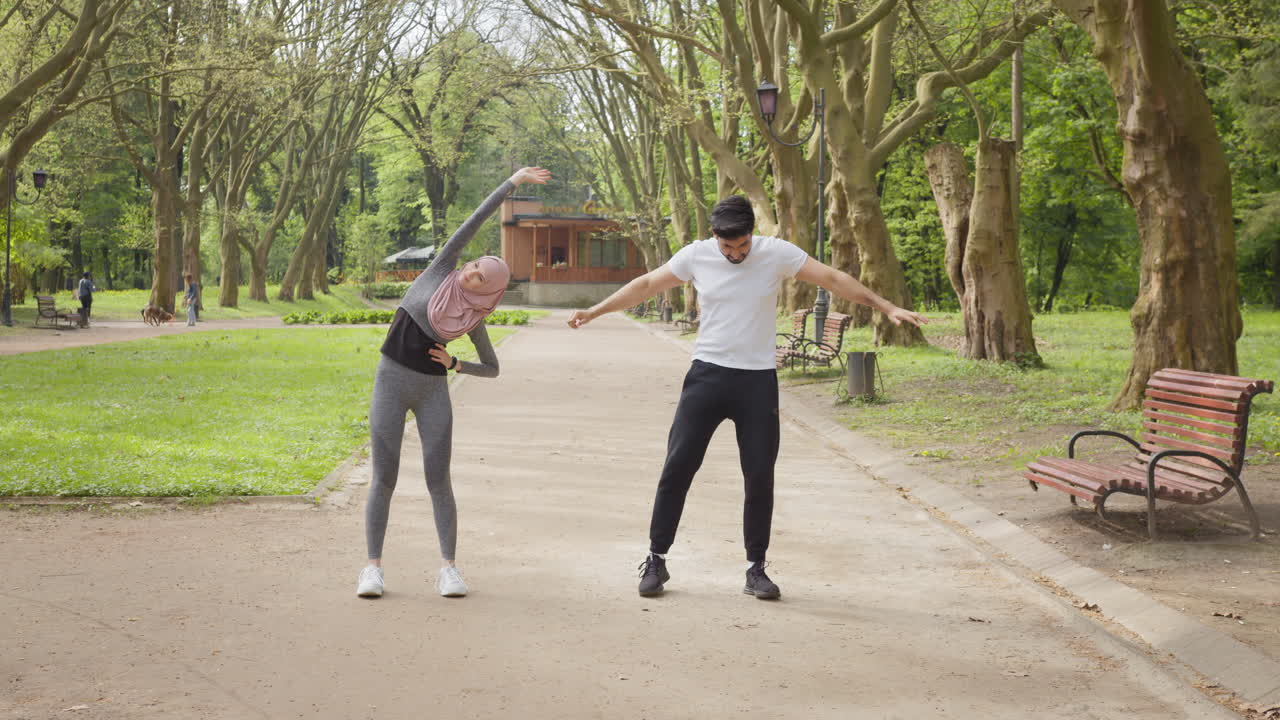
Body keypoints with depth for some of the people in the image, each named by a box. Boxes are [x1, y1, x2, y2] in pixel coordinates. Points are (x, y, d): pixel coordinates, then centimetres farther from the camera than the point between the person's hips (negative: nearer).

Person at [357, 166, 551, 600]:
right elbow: (475, 220, -5)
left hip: (434, 390, 1)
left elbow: (493, 369, 11)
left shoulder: (474, 320, 2)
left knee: (438, 481, -3)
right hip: (391, 383, -1)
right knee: (384, 479, -3)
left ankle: (448, 568, 6)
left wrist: (456, 365, -7)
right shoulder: (441, 270, -3)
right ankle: (373, 568, 3)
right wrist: (513, 182, -7)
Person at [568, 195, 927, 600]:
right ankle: (656, 560, 7)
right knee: (677, 466, -4)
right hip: (707, 376, 0)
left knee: (760, 475, 1)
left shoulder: (777, 254, -6)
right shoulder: (696, 255, -3)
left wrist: (887, 308, -9)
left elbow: (833, 279, -4)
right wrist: (594, 311, 11)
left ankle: (756, 569, 13)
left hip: (758, 381, 0)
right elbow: (646, 285, 8)